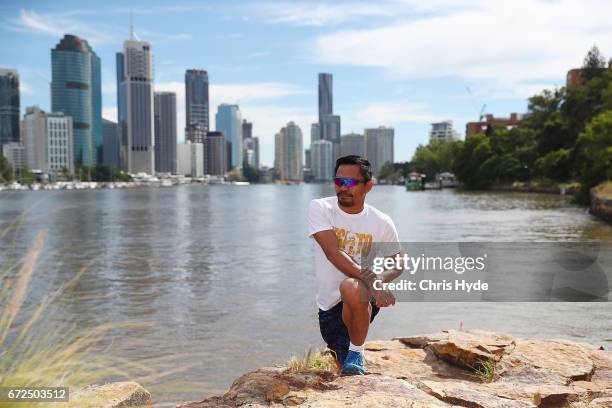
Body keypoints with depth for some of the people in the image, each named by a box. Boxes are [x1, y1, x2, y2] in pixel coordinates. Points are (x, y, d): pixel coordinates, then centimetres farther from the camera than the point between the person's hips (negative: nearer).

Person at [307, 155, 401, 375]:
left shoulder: (382, 223, -6)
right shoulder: (320, 208, -9)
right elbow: (333, 253, -22)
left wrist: (381, 278, -18)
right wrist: (369, 279, -34)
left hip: (365, 298, -2)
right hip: (329, 302, 2)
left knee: (351, 288, -37)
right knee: (344, 364, 11)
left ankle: (356, 351, -13)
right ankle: (347, 355, 50)